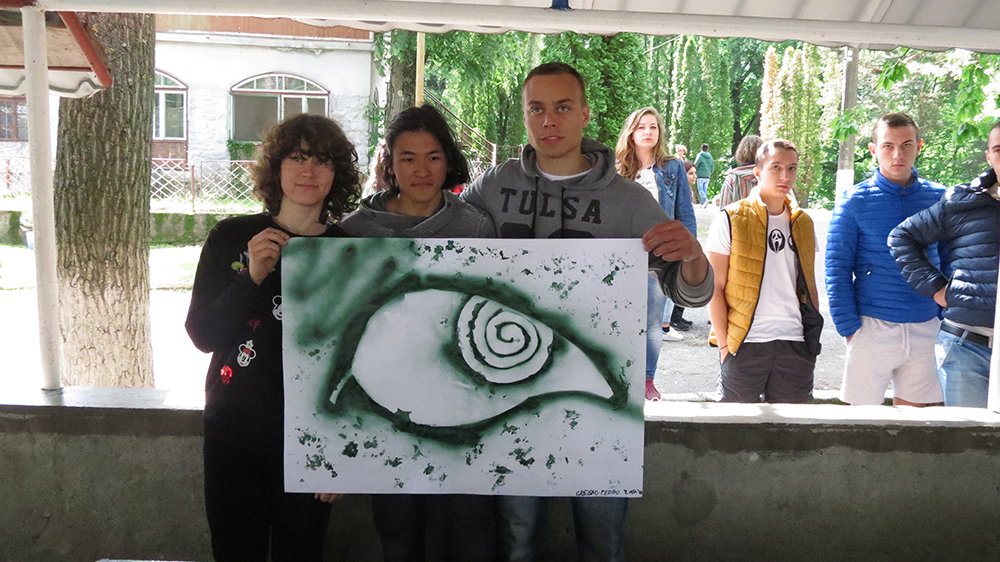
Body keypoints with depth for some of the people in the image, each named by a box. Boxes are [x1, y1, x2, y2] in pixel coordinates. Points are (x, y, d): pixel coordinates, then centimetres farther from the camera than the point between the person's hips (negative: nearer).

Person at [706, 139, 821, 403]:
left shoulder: (803, 223, 12)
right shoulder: (731, 220, -3)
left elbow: (809, 285, 18)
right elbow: (714, 286, -4)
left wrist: (814, 336, 12)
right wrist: (724, 343, -9)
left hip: (795, 343, 4)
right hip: (745, 343, -4)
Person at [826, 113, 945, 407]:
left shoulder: (939, 198, 6)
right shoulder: (854, 202, -3)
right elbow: (837, 268, -3)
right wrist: (849, 327, -8)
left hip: (926, 328, 3)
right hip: (873, 327, -2)